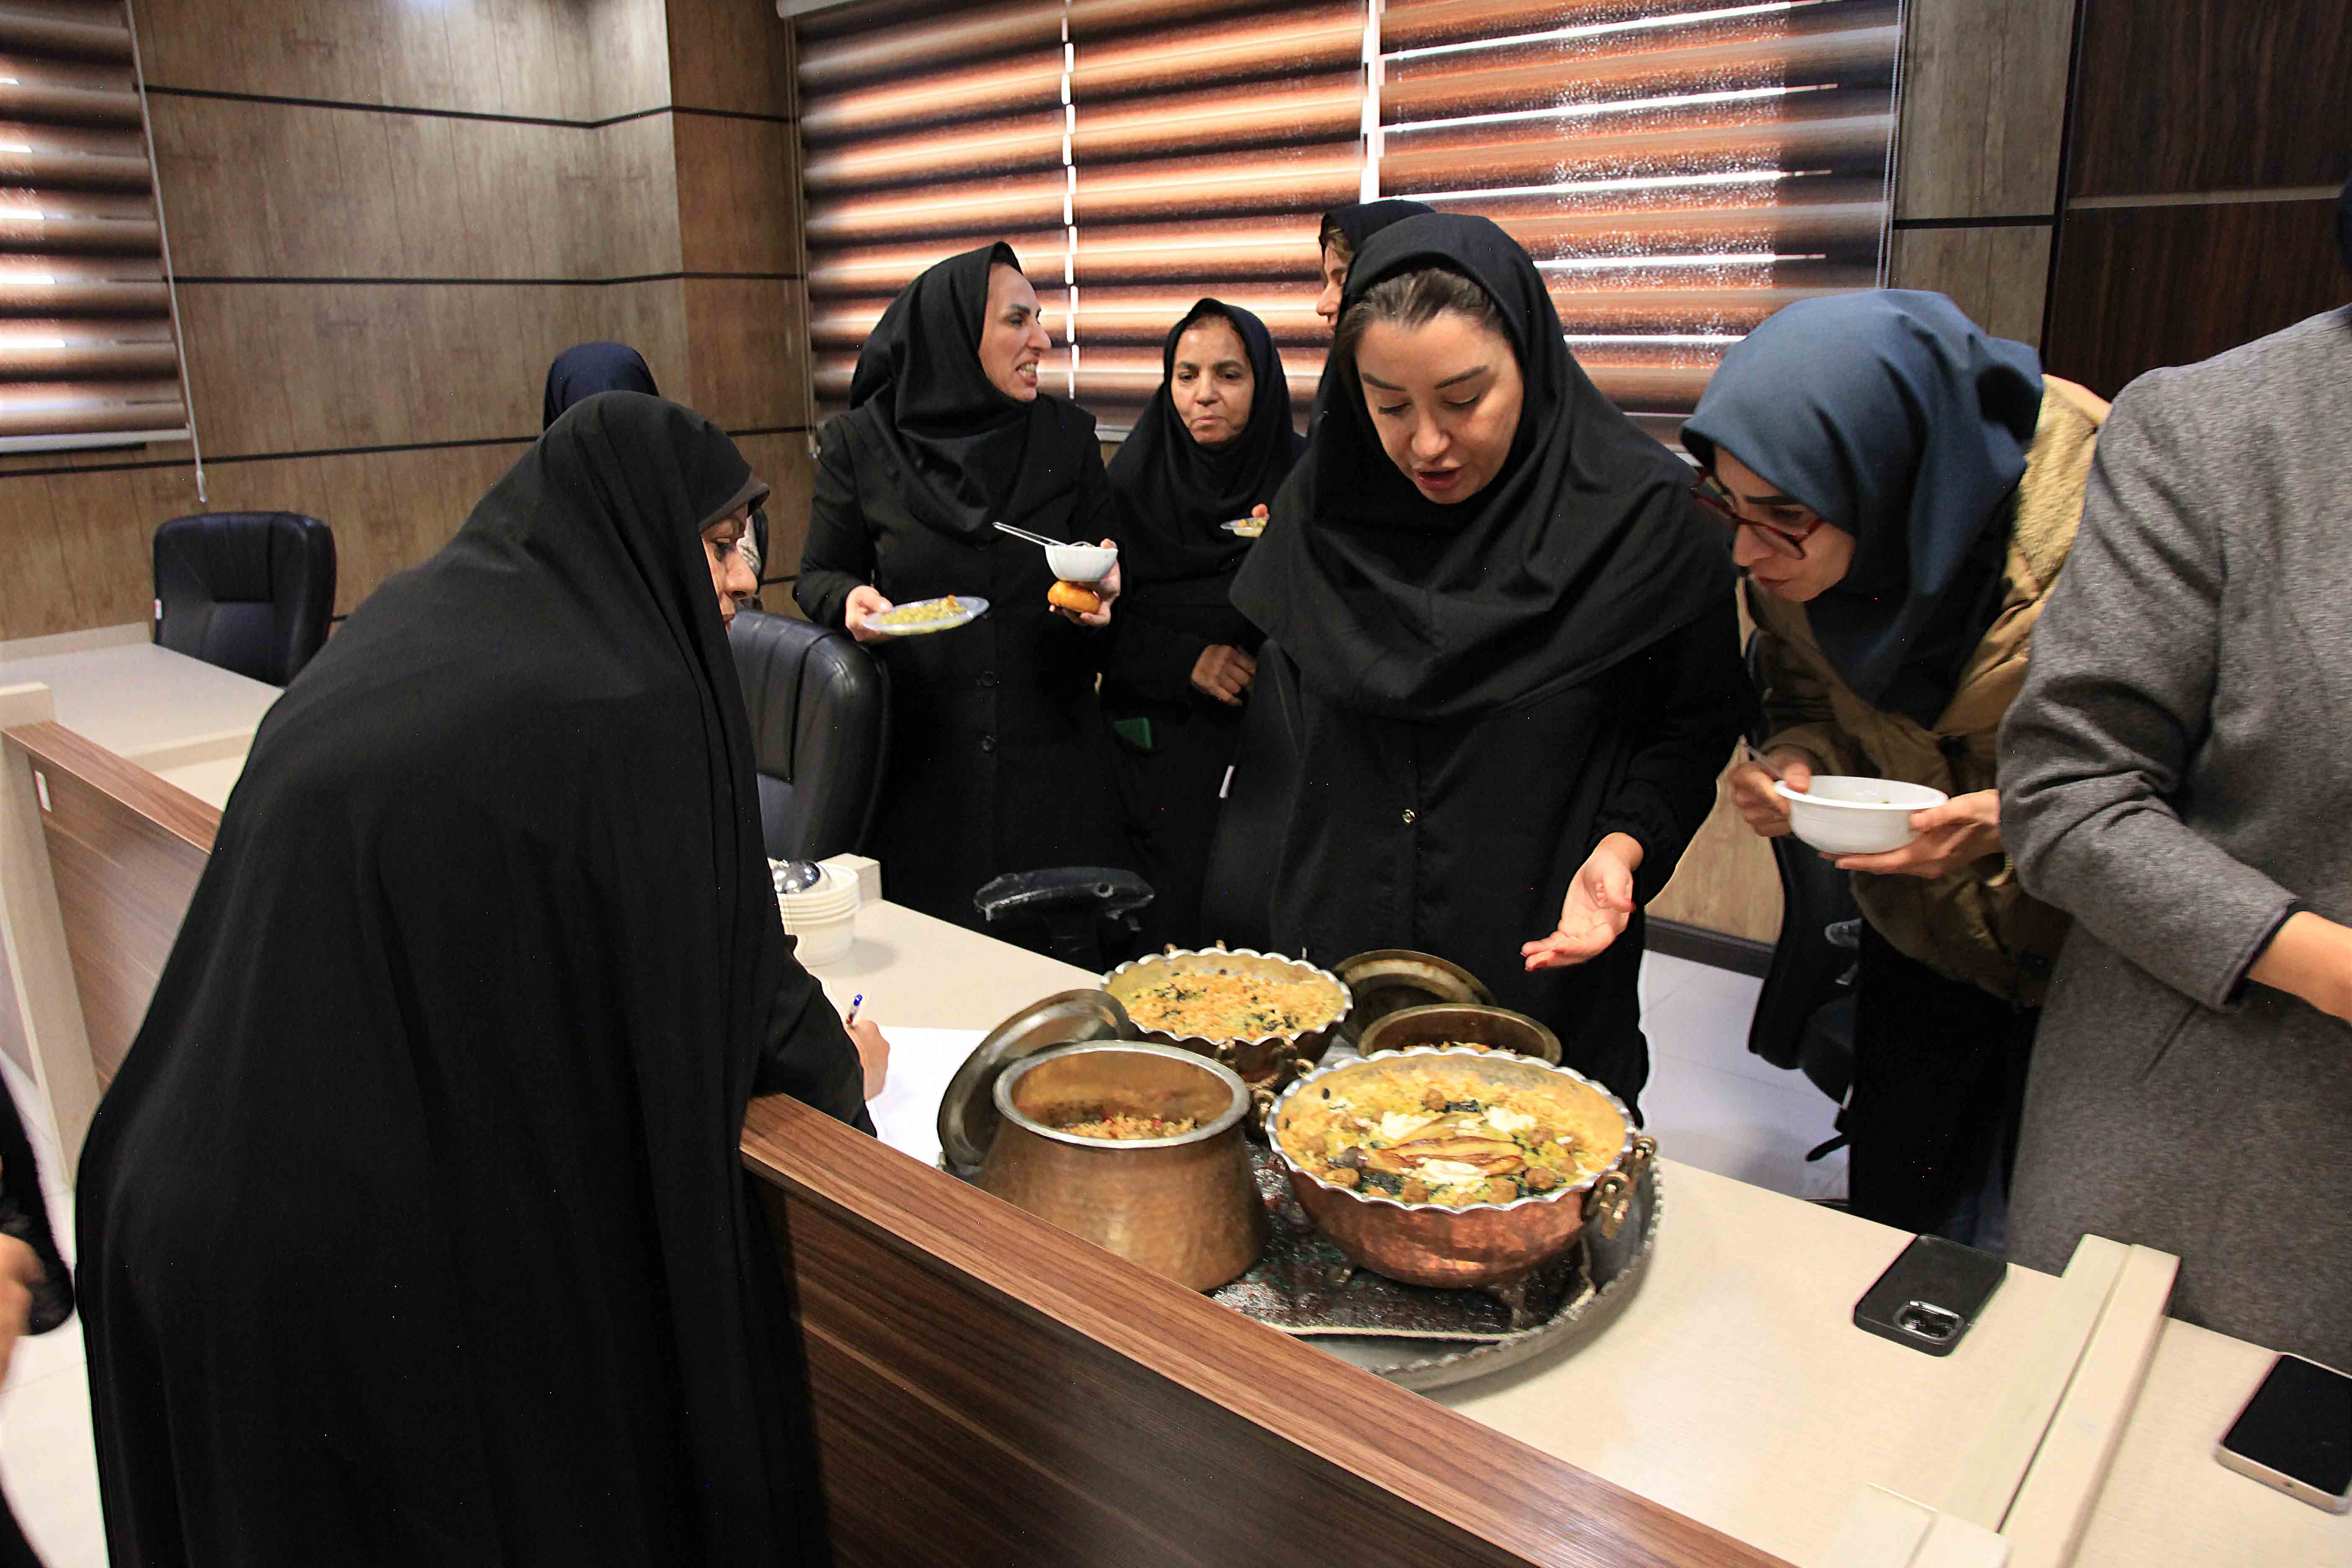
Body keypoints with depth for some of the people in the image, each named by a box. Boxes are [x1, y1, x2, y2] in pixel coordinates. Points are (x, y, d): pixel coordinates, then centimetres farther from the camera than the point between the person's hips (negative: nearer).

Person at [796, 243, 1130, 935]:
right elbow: (819, 575, 6)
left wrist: (1101, 588, -14)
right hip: (921, 754, -1)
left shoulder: (1068, 435, 3)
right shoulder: (859, 444, -2)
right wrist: (851, 598, -17)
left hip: (1051, 747, 2)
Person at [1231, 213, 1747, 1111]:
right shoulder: (1321, 505, -2)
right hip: (1337, 949, 3)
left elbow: (1696, 725, -2)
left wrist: (1623, 844, -19)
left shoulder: (1641, 514, -12)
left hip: (1544, 976, -2)